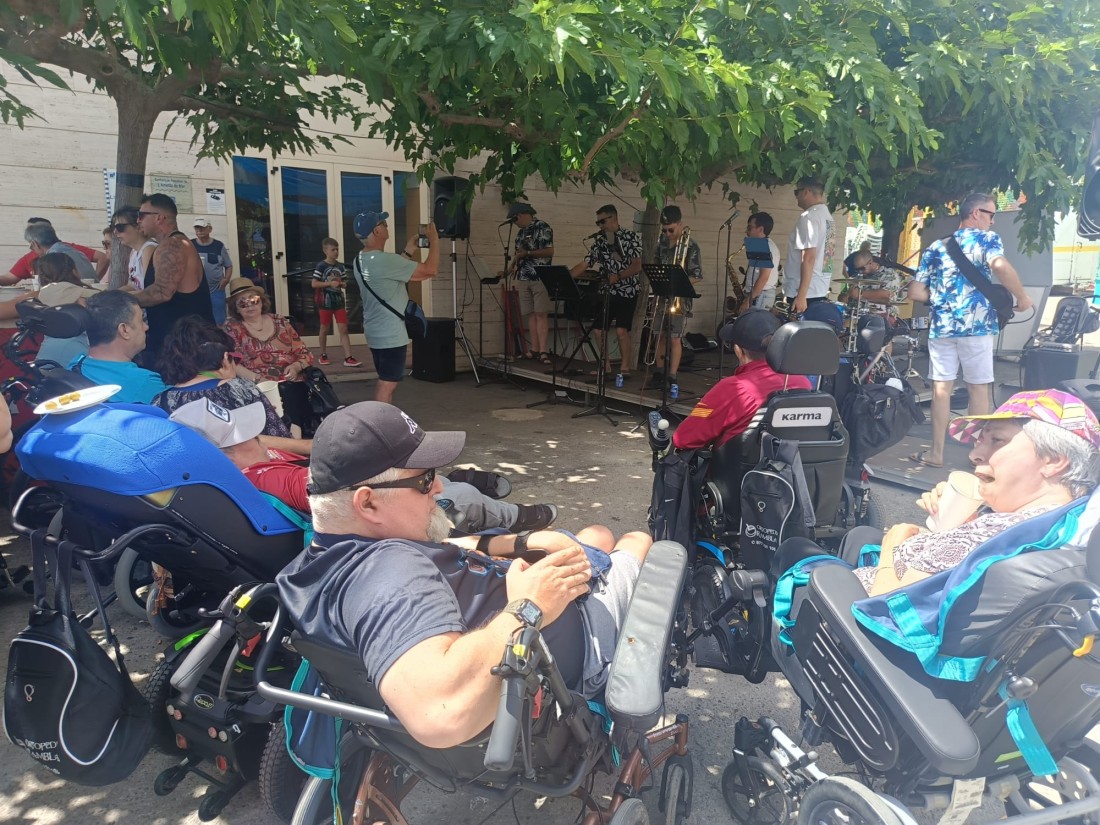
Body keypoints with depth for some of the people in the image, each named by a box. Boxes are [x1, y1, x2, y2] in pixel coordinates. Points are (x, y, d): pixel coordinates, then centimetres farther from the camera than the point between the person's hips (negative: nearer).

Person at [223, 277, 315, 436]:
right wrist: (257, 379, -17)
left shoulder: (280, 322, 17)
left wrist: (295, 367, -7)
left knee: (289, 393, -33)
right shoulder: (232, 328, 11)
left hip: (291, 384, 2)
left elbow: (304, 354, 16)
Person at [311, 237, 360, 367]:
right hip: (325, 302, -4)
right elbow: (314, 284, -12)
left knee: (343, 329, -2)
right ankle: (323, 355, 25)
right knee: (324, 329, 11)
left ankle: (348, 358, -4)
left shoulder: (340, 266, 5)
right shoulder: (321, 266, -9)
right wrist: (330, 283, -22)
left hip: (339, 301, 4)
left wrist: (342, 284, -10)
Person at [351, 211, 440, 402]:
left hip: (377, 332, 10)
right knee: (388, 384, -4)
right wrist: (434, 240, -6)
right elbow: (431, 270, -20)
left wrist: (408, 253, 15)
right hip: (390, 335, -10)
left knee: (384, 382, 18)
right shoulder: (384, 260, -22)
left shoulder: (360, 260, 8)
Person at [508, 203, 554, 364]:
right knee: (531, 314, 4)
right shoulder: (521, 232, 18)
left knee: (541, 314, -10)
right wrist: (511, 269, 8)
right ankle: (535, 349, 7)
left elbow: (550, 251, -12)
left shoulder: (542, 227, -4)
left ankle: (543, 351, -12)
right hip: (524, 278, 7)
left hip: (540, 277, -7)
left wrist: (527, 253, -16)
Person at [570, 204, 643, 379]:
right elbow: (584, 265, 7)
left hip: (627, 292, -5)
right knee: (599, 331, 4)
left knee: (621, 330, -14)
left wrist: (618, 276, -26)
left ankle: (625, 368, -3)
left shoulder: (631, 237, -5)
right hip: (605, 292, 6)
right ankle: (606, 366, 18)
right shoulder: (600, 241, 9)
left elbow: (637, 266, -13)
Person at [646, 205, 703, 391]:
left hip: (680, 298, -6)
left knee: (675, 338, -3)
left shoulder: (690, 246, -10)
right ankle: (659, 374, 19)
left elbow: (696, 276, -11)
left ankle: (672, 377, 3)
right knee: (659, 335, 9)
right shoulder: (662, 242, 7)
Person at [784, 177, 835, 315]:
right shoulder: (828, 217, 16)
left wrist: (801, 296, -23)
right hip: (821, 291, 9)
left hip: (807, 293, -9)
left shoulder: (808, 217, -13)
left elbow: (809, 257, -20)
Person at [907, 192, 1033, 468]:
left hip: (940, 326, 3)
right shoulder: (987, 238, 2)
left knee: (941, 388, 7)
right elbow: (1000, 266, -20)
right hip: (976, 325, -3)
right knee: (978, 389, 6)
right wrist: (1022, 297, -7)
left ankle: (936, 453, 9)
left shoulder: (935, 247, 15)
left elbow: (915, 292, 10)